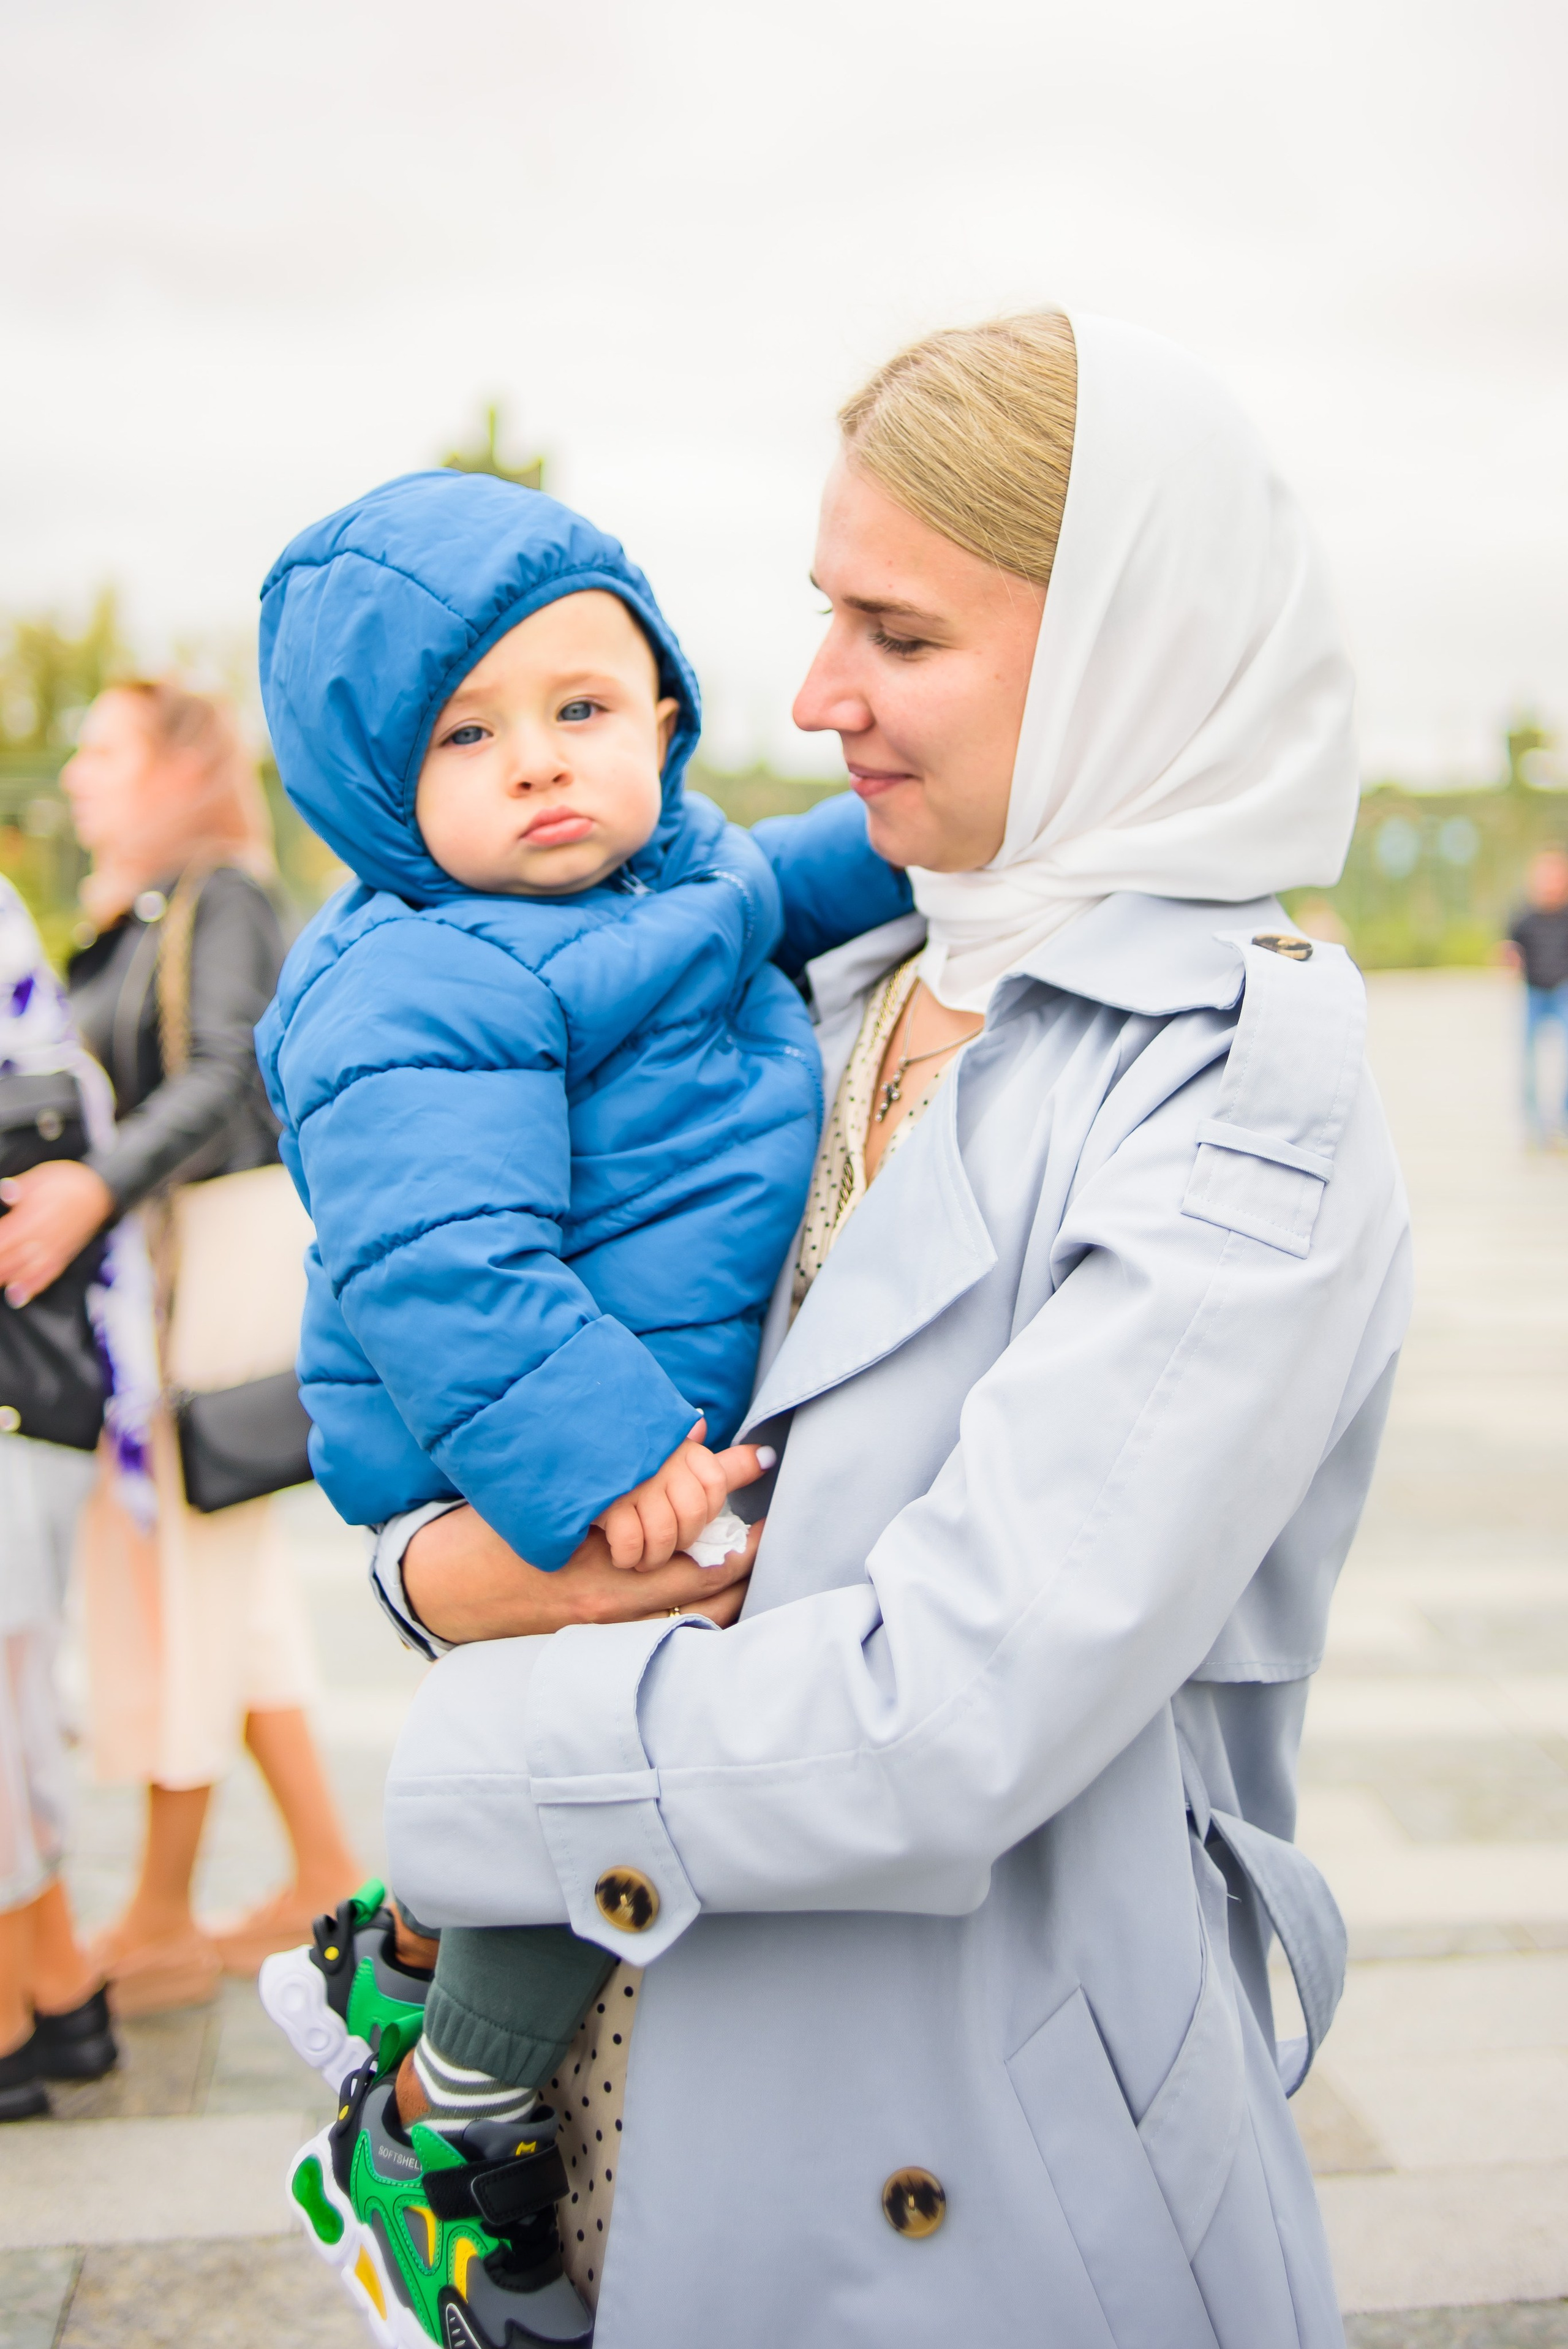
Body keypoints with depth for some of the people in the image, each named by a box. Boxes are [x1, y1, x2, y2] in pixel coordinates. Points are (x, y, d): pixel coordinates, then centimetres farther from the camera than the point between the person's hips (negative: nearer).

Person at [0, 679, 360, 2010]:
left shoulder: (225, 899, -9)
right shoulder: (122, 924, 16)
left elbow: (225, 1077, -24)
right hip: (133, 1271, 9)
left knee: (177, 1578, -1)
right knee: (229, 1578, 12)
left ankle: (162, 1921, 11)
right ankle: (327, 1872, 23)